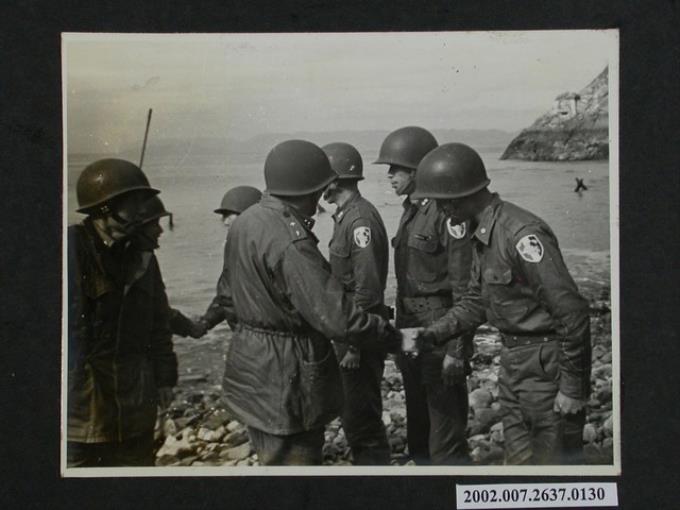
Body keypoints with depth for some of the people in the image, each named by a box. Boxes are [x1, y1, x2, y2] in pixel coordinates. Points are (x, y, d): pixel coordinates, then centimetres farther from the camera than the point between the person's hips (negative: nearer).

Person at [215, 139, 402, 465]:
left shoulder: (245, 221, 4)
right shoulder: (290, 242, -26)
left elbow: (228, 294, 15)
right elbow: (338, 318, -28)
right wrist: (396, 339, -17)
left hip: (250, 365, 9)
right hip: (286, 379, -9)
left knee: (274, 459, 24)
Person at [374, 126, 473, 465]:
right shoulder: (410, 210, 11)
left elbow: (464, 285, -19)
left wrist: (456, 349, -20)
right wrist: (400, 330, 17)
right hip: (411, 328, 9)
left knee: (446, 439, -3)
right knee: (418, 428, 20)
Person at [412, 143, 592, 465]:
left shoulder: (522, 234, -24)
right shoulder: (483, 235, 7)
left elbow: (572, 310, -25)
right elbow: (475, 301, 17)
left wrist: (573, 388, -21)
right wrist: (432, 334, 2)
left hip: (546, 368, -9)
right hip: (513, 365, 9)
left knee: (554, 459, 2)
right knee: (518, 459, 17)